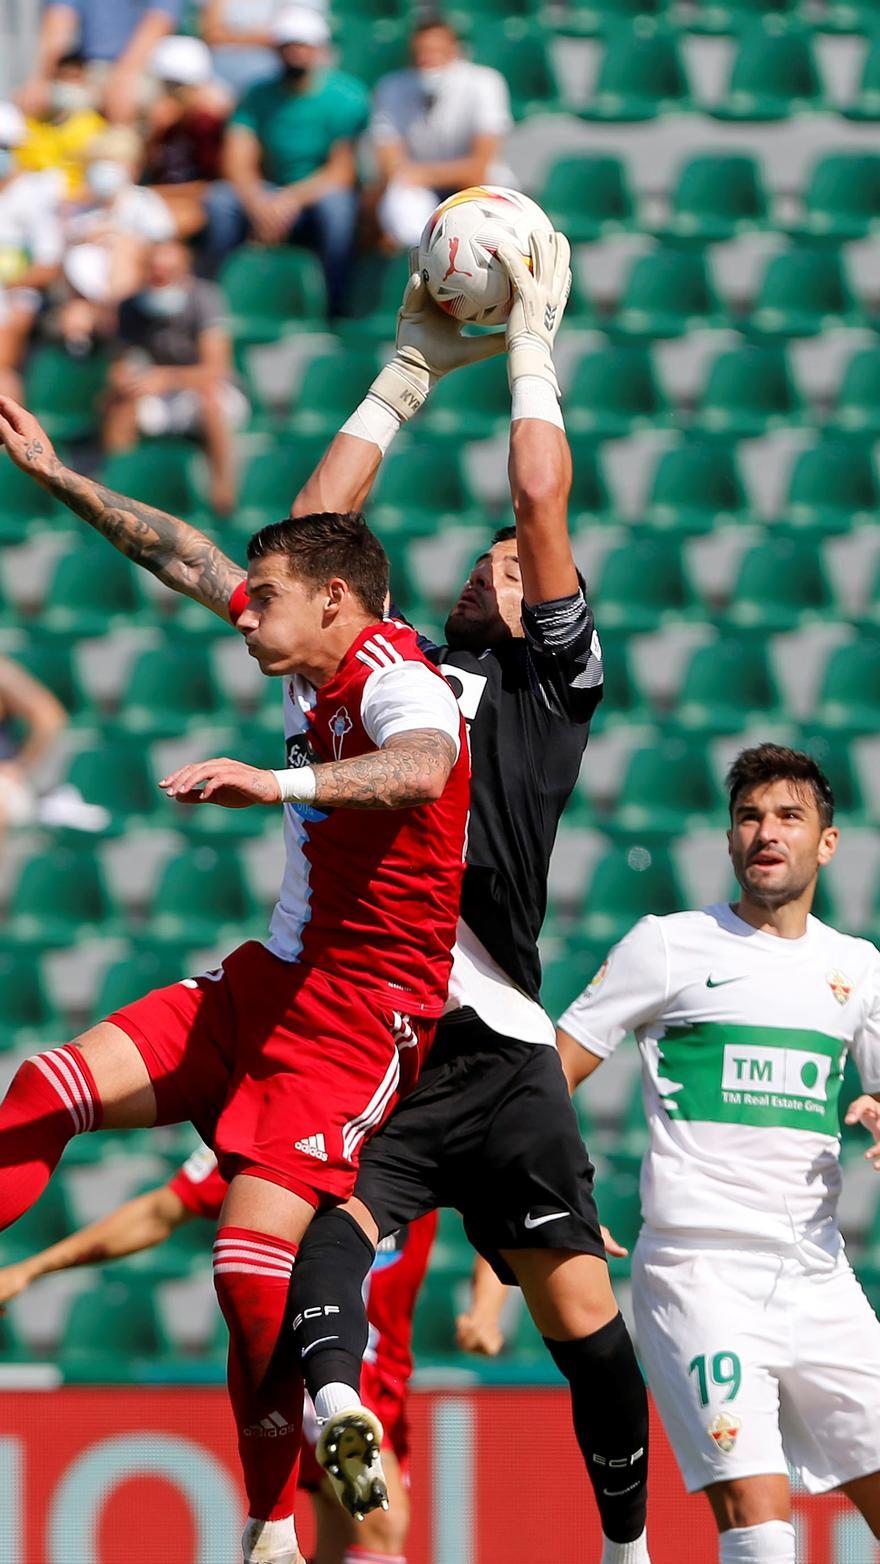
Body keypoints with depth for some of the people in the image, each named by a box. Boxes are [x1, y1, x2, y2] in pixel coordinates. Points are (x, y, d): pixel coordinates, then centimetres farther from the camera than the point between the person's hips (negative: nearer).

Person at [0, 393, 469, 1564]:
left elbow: (421, 769, -43)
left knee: (256, 1258, -19)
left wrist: (278, 783, -56)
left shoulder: (399, 683, -18)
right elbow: (187, 558, 22)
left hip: (361, 1018, -9)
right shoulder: (316, 663, 8)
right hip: (269, 983, 9)